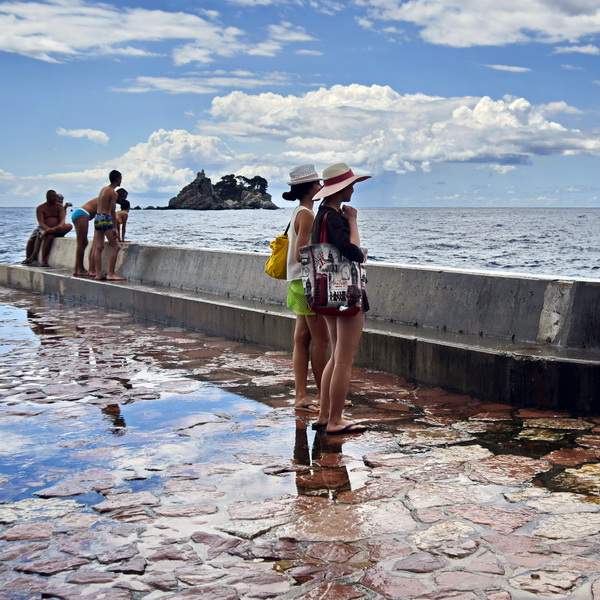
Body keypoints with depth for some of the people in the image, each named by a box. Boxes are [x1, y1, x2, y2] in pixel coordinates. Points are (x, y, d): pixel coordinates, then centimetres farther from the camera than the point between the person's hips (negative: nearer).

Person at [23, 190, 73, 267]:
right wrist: (48, 228, -32)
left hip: (57, 229, 3)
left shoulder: (60, 207, 10)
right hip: (44, 228, -3)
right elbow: (41, 223, -10)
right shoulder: (40, 208, 3)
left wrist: (60, 226, -30)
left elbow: (62, 219, -5)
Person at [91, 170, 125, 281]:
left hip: (97, 217, 9)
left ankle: (98, 273, 9)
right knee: (115, 247, -5)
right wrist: (114, 228, -14)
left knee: (98, 247, 8)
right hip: (105, 219, -9)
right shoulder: (113, 193, -10)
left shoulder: (103, 189, 15)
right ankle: (111, 274, -9)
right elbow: (112, 211, -15)